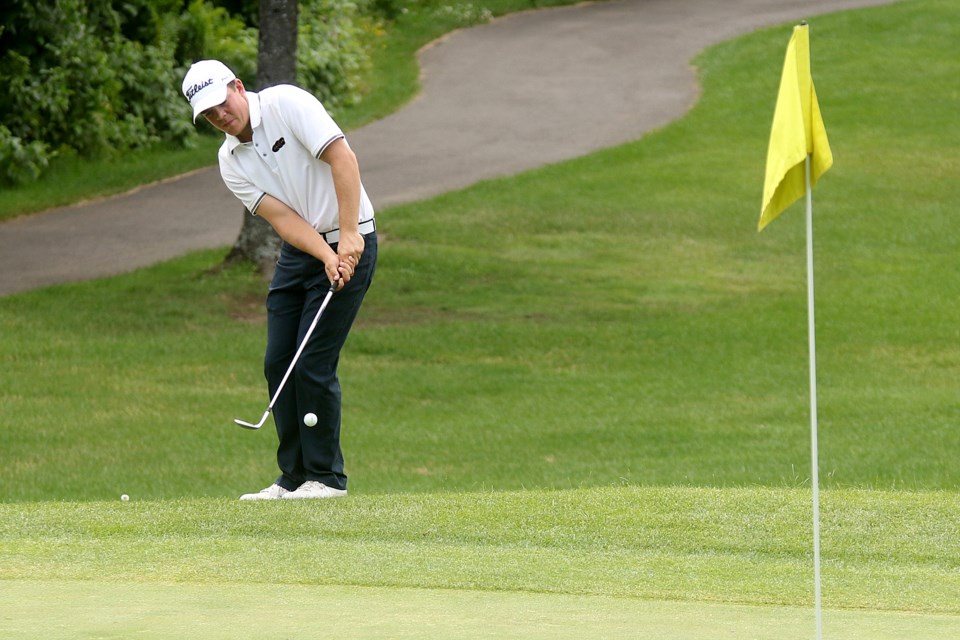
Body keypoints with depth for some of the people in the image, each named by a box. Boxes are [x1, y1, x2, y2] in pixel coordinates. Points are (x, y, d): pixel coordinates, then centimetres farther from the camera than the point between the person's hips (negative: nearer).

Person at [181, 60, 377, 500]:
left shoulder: (288, 104, -14)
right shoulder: (230, 162, 3)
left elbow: (342, 158, -21)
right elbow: (282, 217, -6)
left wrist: (348, 237, -27)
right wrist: (327, 258, -23)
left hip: (348, 245, -7)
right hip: (297, 254, 7)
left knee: (314, 364, -10)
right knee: (278, 363, 3)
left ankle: (326, 476, 0)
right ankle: (294, 476, 11)